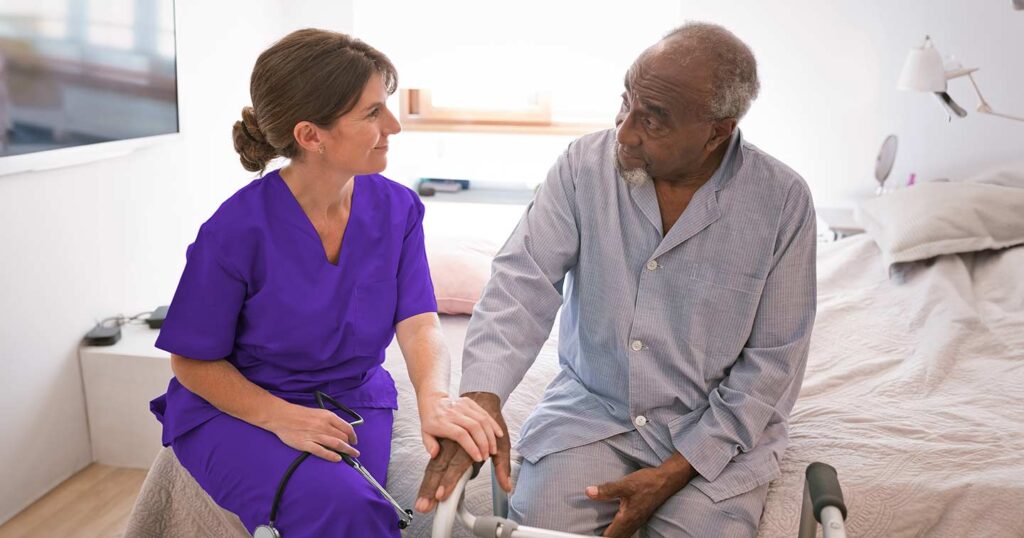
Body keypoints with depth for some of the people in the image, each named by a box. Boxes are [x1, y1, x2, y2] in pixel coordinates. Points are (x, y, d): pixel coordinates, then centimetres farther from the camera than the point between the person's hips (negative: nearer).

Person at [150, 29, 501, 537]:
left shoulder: (397, 208, -6)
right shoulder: (237, 230, -18)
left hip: (357, 404, 4)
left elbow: (419, 323, -14)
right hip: (240, 409, -4)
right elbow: (192, 362, -8)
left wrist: (435, 397, -37)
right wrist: (282, 418, -23)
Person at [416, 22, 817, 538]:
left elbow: (772, 360, -9)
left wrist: (675, 472, -16)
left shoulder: (783, 201, -11)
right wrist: (481, 395, -32)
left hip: (718, 425, 0)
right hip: (591, 405, 1)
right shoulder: (583, 165, -7)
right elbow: (522, 282, -13)